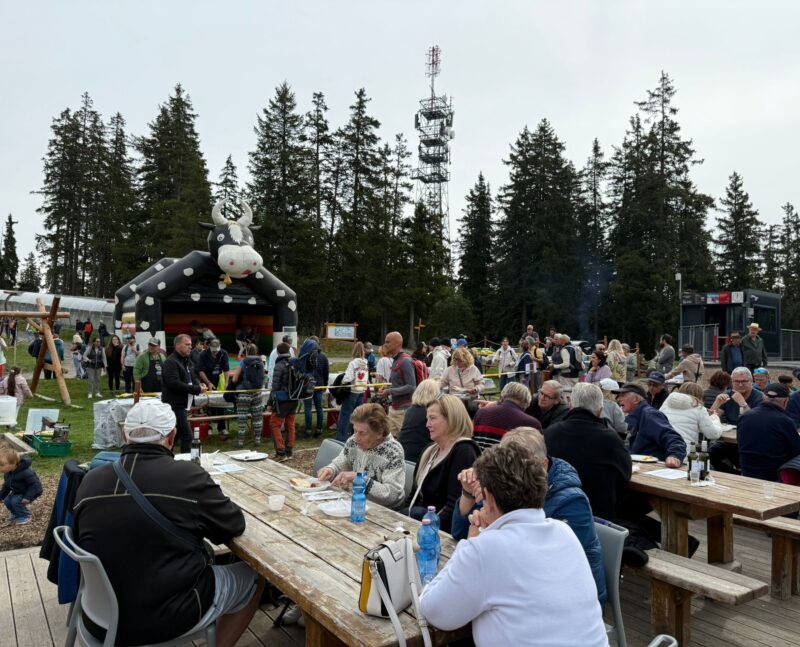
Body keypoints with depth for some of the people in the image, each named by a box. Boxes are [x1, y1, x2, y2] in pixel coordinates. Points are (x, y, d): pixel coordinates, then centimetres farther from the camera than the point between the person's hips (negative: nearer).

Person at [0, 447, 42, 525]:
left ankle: (26, 516, -2)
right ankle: (16, 514, 21)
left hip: (31, 492, -8)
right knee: (7, 500, -4)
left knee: (16, 501, -23)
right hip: (18, 492, 9)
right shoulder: (7, 473, -7)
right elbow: (6, 486, 12)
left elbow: (35, 484, -31)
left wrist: (28, 497, -36)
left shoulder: (26, 472, -35)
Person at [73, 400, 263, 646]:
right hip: (170, 617, -5)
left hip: (104, 612, 6)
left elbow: (82, 541, 12)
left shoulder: (90, 480, -5)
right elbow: (235, 525, -5)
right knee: (253, 577, 16)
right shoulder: (187, 476, -19)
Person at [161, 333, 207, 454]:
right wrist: (197, 389, -20)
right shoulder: (171, 362, -14)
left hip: (183, 405, 9)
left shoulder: (188, 361, 16)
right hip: (175, 405, -9)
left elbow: (194, 377, 20)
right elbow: (175, 384, -23)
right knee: (186, 436, -11)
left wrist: (199, 384, -4)